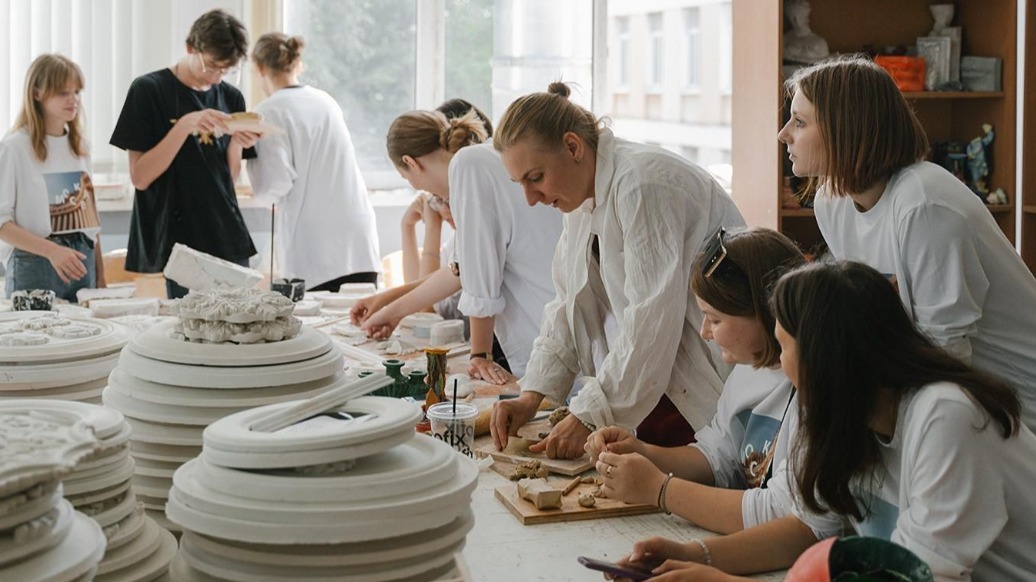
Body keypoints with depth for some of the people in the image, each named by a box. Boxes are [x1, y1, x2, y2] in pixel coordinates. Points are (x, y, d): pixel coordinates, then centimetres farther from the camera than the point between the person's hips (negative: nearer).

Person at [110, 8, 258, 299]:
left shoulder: (230, 98, 8)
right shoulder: (149, 90, -5)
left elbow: (230, 177, 11)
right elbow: (140, 177, -10)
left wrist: (237, 142, -9)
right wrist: (185, 126, -20)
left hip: (228, 239, 5)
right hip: (178, 242, -4)